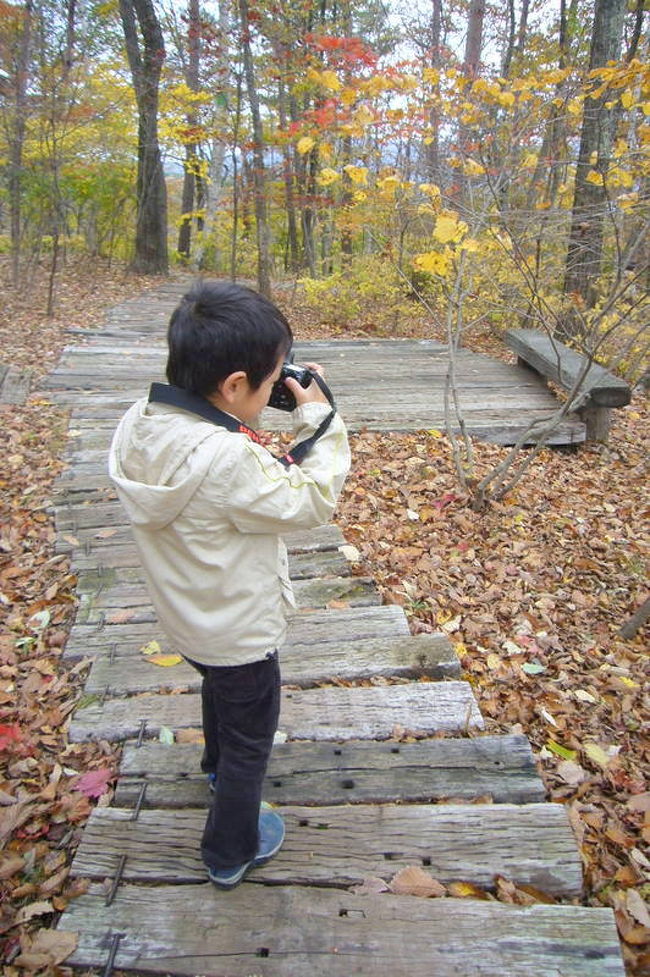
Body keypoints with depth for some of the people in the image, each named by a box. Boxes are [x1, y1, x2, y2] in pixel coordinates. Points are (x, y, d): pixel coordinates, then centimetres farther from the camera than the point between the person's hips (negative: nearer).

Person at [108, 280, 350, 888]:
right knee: (250, 739, 18)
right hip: (238, 632, -8)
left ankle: (218, 765, 65)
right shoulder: (228, 460, -38)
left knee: (219, 686, 36)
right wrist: (318, 421, -17)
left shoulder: (138, 424, -14)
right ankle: (231, 852, 39)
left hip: (185, 616, 8)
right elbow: (311, 501, -25)